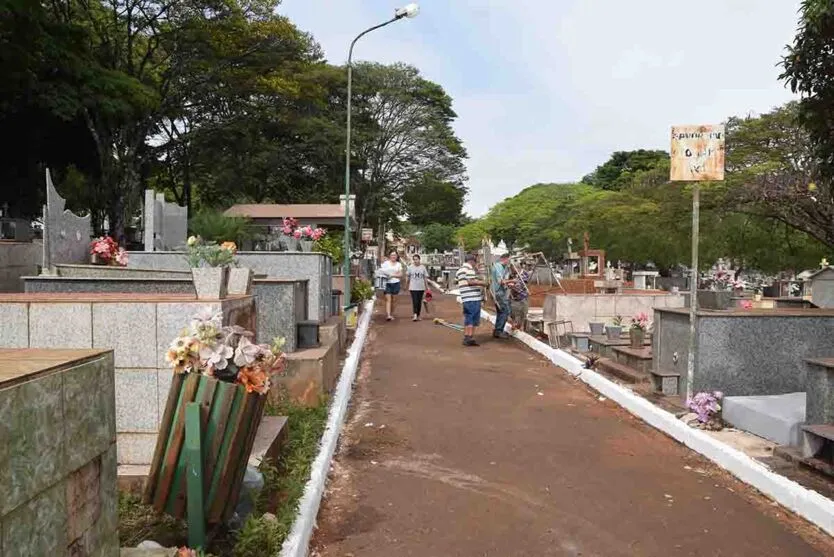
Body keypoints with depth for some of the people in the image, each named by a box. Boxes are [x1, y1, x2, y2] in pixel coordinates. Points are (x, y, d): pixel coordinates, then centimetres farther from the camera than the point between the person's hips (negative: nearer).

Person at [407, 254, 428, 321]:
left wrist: (426, 287, 6)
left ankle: (418, 315, 16)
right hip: (413, 287, -2)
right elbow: (408, 278, 7)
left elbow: (425, 278, 7)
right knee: (414, 301, -11)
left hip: (421, 287, 2)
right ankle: (415, 315, -18)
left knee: (419, 302, 7)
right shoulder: (410, 267, 1)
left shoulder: (423, 267, 3)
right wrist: (408, 287, 7)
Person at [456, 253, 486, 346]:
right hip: (473, 298, -10)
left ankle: (466, 338, 18)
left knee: (468, 318, 14)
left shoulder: (460, 269, 20)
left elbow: (456, 281, 30)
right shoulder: (469, 269, -11)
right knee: (473, 319, -5)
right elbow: (471, 282, -21)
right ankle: (470, 338, -6)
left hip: (466, 298, 10)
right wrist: (482, 283, -8)